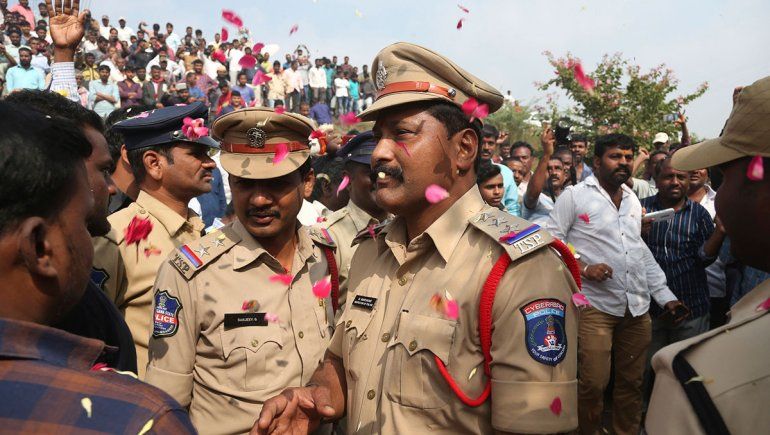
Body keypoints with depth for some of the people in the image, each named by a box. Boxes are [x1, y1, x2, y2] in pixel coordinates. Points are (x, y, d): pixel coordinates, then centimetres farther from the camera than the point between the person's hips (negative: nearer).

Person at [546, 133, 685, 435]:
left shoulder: (633, 201, 16)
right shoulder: (574, 196, -3)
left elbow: (642, 253, 20)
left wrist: (665, 296, 14)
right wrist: (583, 267, -18)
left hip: (638, 308, 6)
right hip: (595, 305, -6)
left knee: (632, 382, 13)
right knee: (593, 384, -3)